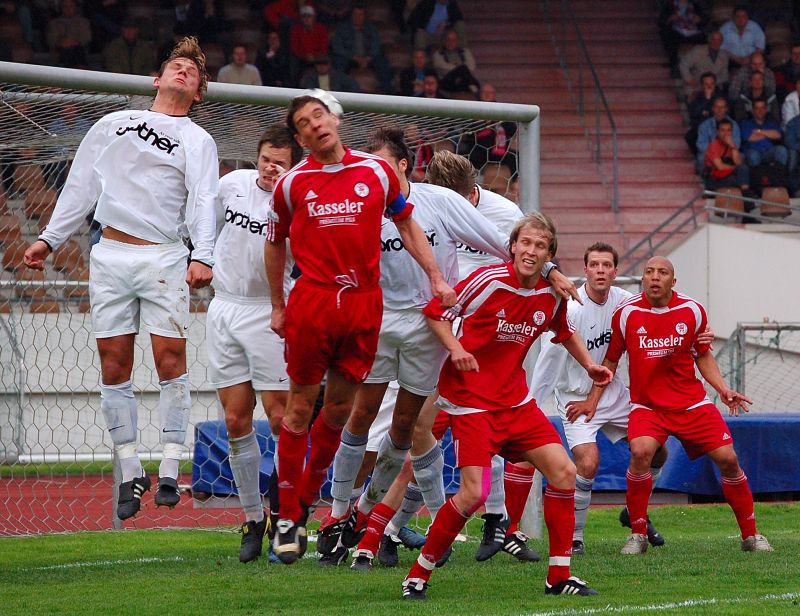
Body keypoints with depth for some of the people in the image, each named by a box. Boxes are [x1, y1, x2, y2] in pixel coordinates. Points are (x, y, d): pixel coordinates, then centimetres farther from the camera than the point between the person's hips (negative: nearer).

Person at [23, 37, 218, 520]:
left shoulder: (198, 141, 9)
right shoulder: (114, 124, 18)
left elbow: (203, 200, -6)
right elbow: (81, 185, 22)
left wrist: (202, 256, -21)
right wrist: (50, 239, 17)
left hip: (164, 258, -3)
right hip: (109, 257, 3)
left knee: (171, 358, -11)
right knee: (115, 366, 0)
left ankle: (170, 471, -6)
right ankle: (131, 475, 6)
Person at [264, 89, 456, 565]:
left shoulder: (377, 172, 6)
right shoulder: (292, 184, 3)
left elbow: (407, 225, 17)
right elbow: (275, 244, 16)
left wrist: (436, 277, 9)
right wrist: (278, 306, 15)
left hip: (364, 303, 2)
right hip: (311, 303, -2)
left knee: (340, 409, 7)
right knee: (301, 408, 0)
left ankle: (307, 501, 23)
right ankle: (287, 518, 6)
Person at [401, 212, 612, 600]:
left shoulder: (552, 295, 2)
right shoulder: (488, 280, -15)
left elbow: (564, 332, 25)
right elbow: (436, 312, -7)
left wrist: (589, 365, 15)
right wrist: (455, 348, -21)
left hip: (516, 400, 6)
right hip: (470, 400, -6)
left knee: (563, 472, -3)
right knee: (474, 493, -18)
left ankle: (559, 576, 8)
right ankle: (418, 576, -3)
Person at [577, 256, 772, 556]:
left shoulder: (692, 310, -1)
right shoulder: (626, 313, -5)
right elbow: (610, 360, 7)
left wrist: (723, 389, 1)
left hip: (692, 404, 2)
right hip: (647, 405, -2)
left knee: (728, 459, -5)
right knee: (641, 452, -29)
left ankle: (751, 535, 14)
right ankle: (637, 535, -14)